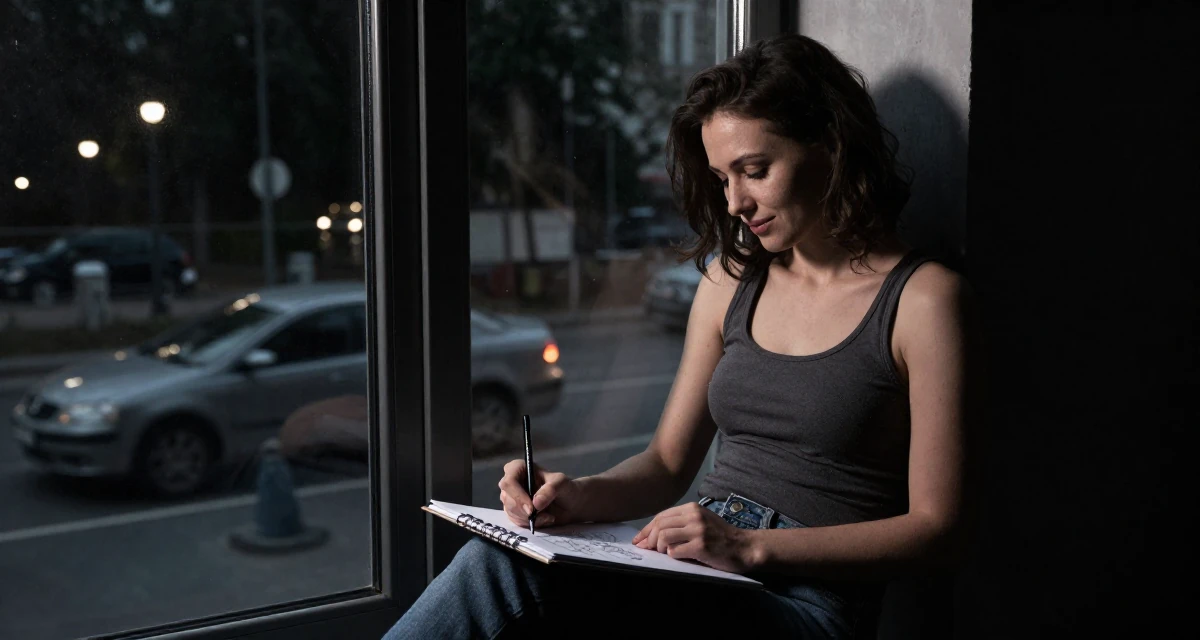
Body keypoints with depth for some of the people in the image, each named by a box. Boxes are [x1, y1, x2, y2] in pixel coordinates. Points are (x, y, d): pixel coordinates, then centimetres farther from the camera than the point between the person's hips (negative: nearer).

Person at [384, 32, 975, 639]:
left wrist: (752, 545, -16)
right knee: (498, 558, -28)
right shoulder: (730, 281, 15)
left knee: (505, 571, -30)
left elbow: (938, 528, -6)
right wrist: (575, 497, -4)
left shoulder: (923, 298, -4)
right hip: (696, 576, 5)